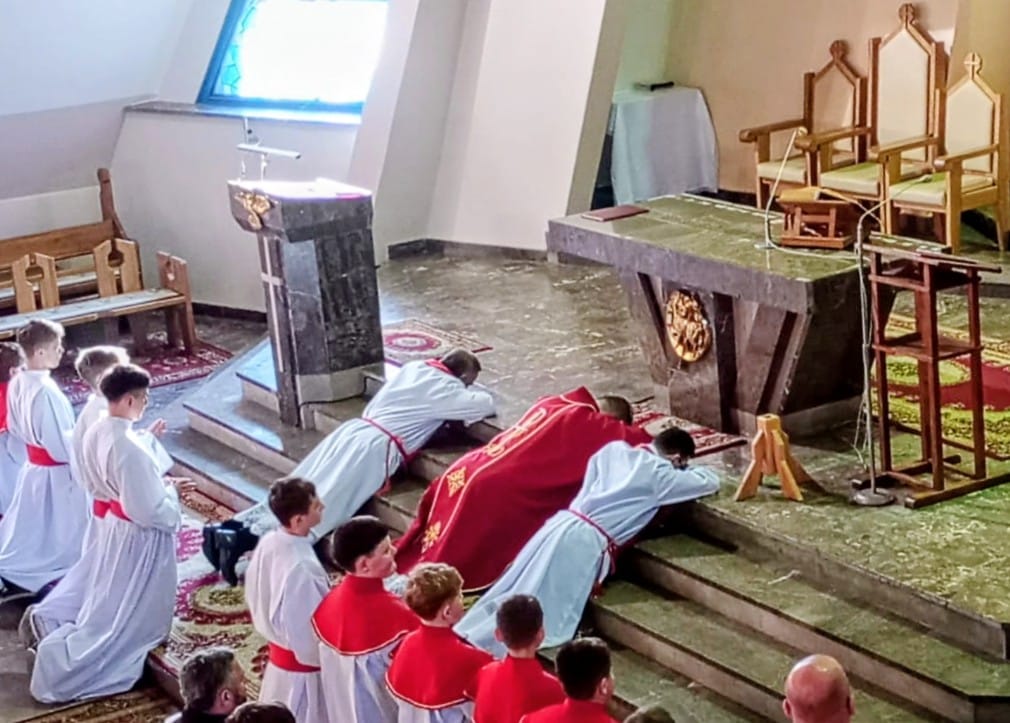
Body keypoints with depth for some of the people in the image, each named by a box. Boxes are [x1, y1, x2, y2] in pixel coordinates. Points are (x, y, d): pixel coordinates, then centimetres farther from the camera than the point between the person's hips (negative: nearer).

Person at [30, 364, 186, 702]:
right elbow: (149, 510, -28)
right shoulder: (127, 447, -32)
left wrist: (160, 483, 7)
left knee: (110, 605, 24)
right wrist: (170, 491, -10)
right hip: (139, 536, -8)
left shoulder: (97, 433, -4)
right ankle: (63, 670, 8)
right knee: (127, 612, 7)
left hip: (115, 524, 8)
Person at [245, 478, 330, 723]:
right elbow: (310, 628, -27)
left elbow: (255, 595, 5)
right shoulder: (301, 567, -36)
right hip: (302, 660, -8)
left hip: (278, 650, 8)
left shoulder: (269, 543, -10)